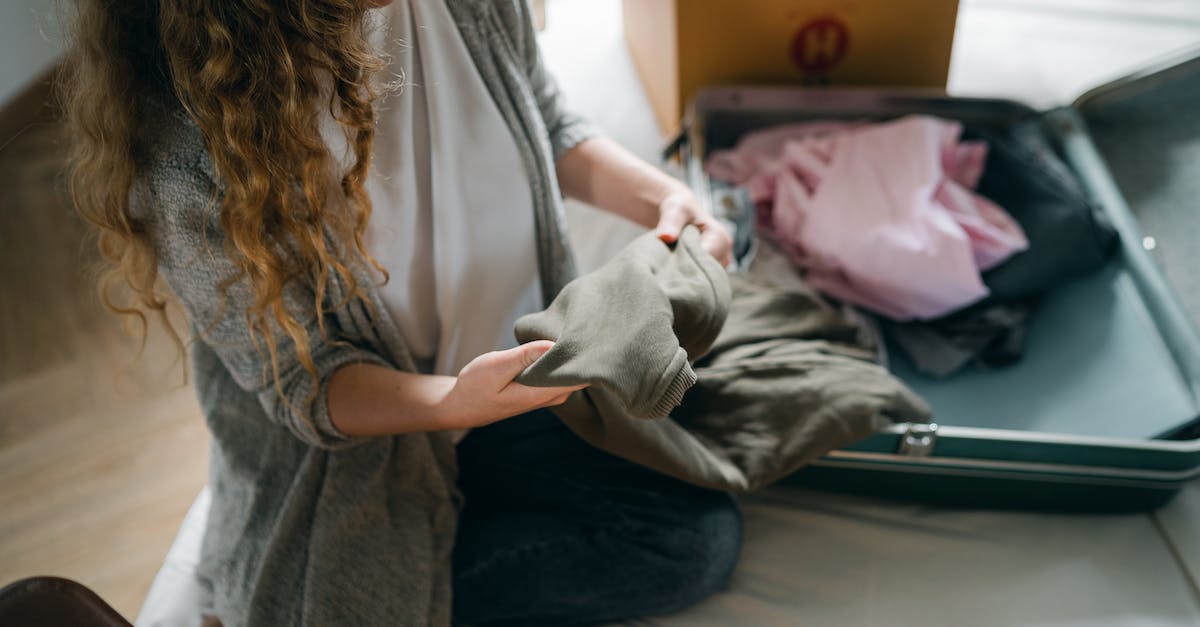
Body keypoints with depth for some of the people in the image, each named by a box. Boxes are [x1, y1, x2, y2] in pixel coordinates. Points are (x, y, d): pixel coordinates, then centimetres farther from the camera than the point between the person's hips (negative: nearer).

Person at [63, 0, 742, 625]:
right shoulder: (182, 152, -28)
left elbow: (552, 131, 7)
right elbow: (306, 386, -18)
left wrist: (665, 198, -13)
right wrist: (456, 403, -39)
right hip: (349, 451, -4)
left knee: (702, 535, -9)